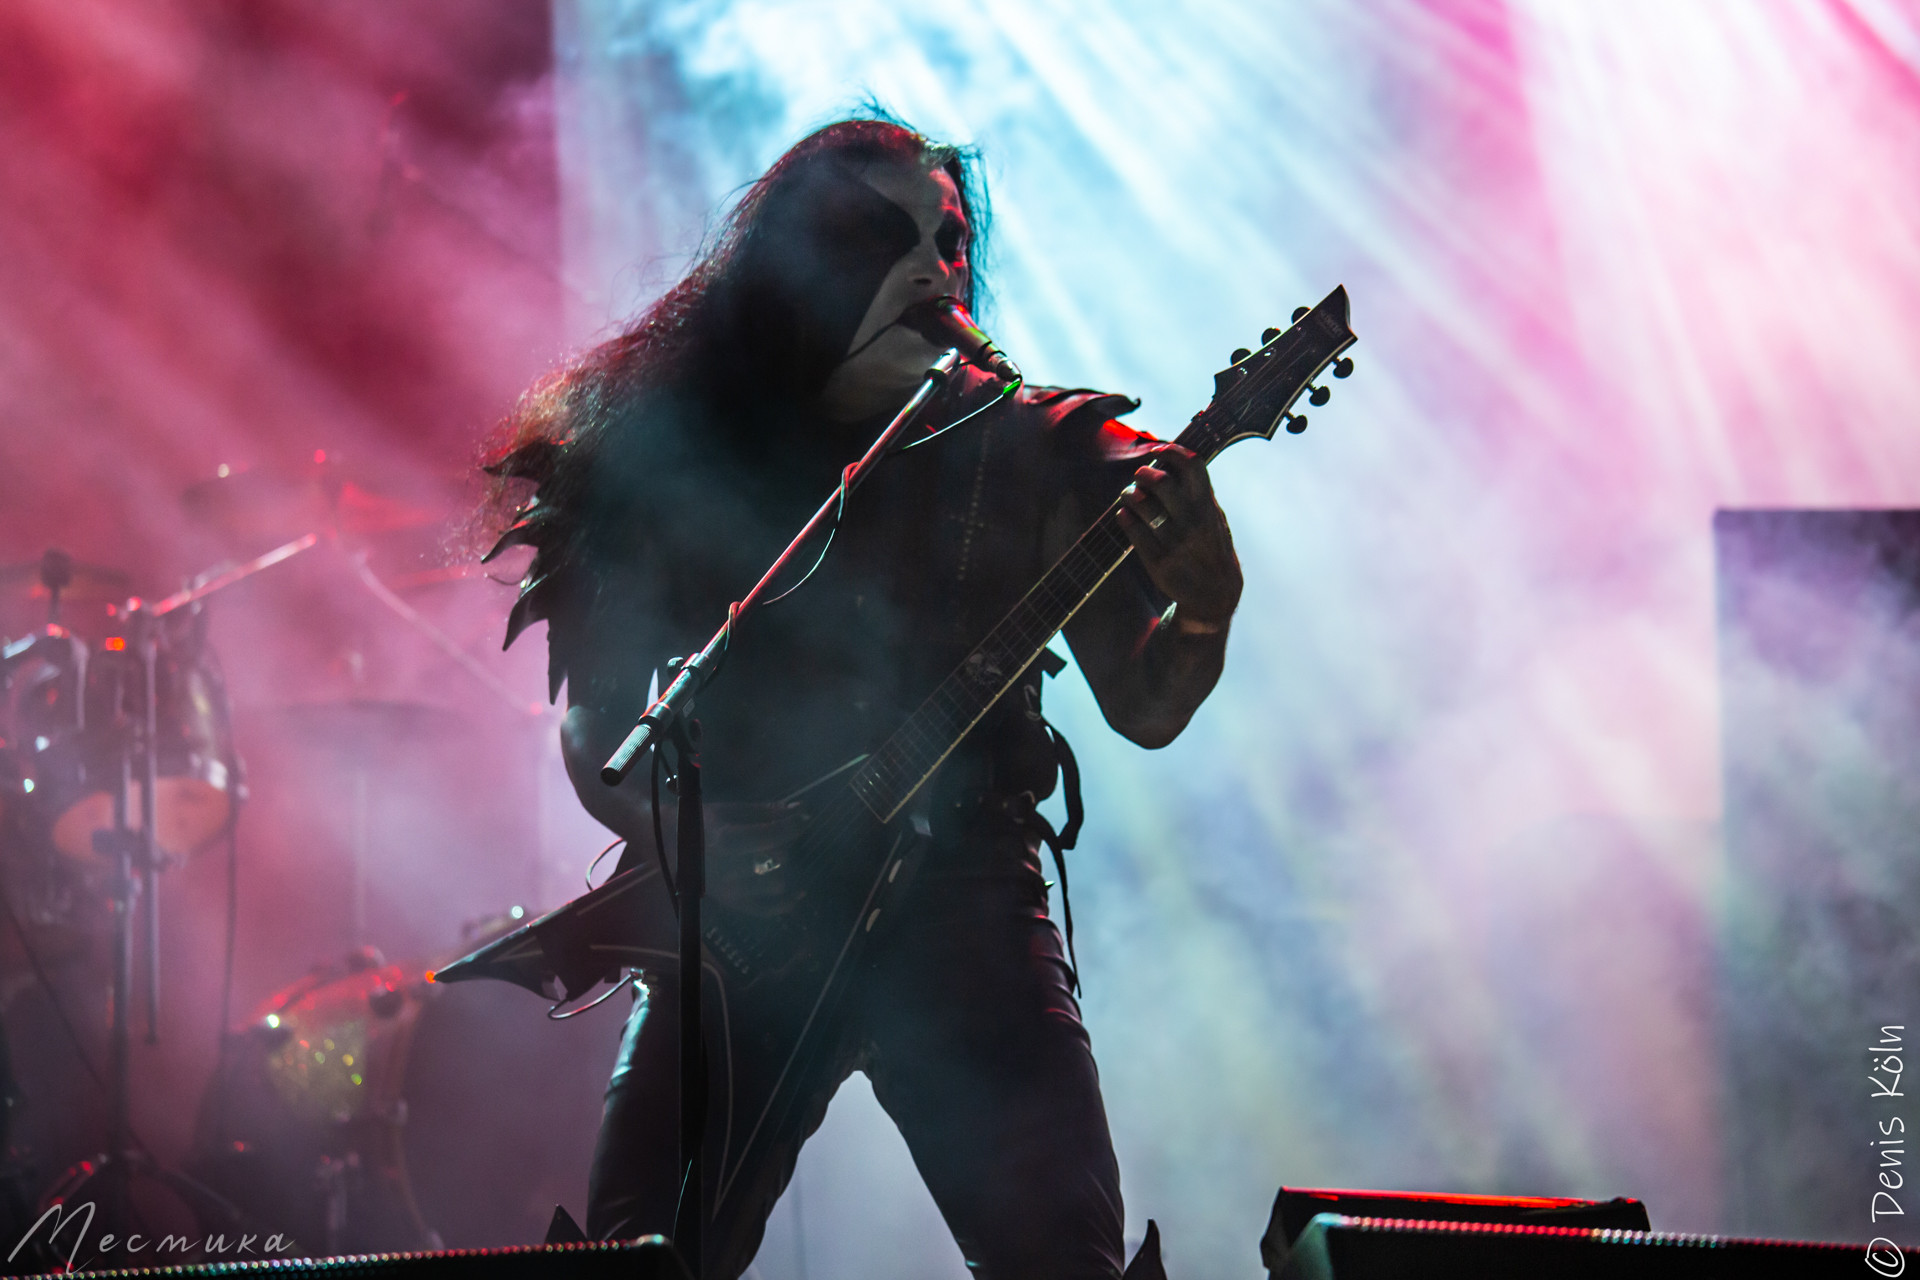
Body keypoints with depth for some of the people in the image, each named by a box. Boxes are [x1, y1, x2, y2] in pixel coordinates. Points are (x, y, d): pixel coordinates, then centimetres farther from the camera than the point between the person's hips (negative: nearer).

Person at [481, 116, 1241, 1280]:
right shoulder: (671, 450, 7)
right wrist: (696, 841, -12)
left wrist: (1206, 601, -20)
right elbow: (595, 736, 7)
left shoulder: (1022, 449, 7)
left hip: (958, 896, 0)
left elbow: (1146, 705, 2)